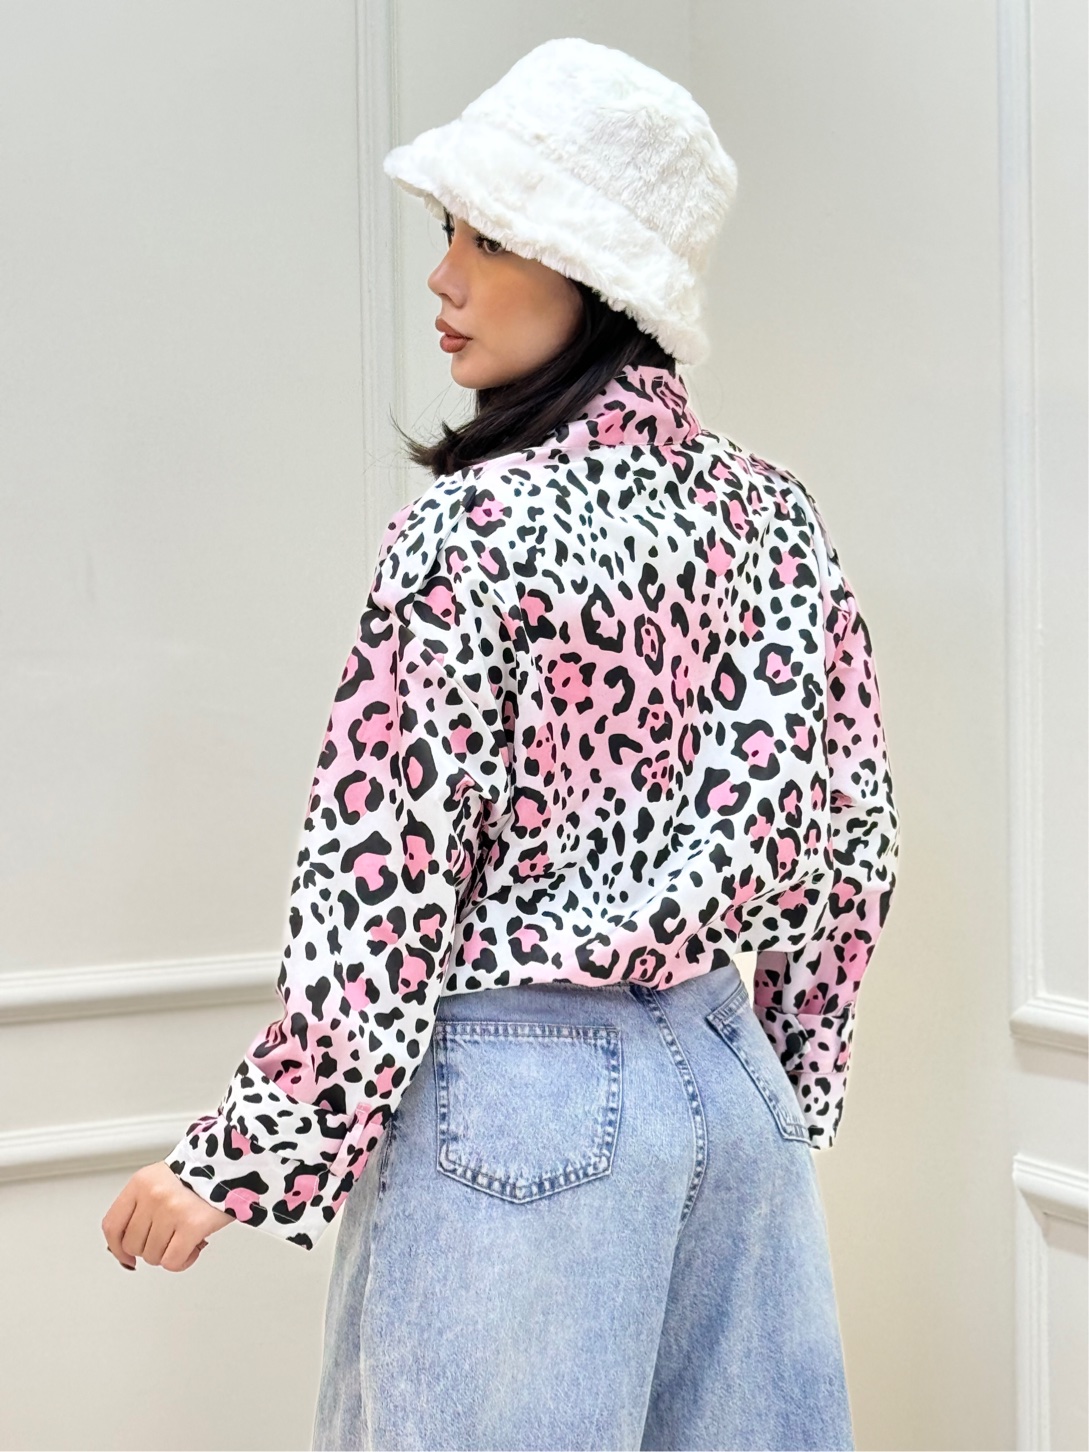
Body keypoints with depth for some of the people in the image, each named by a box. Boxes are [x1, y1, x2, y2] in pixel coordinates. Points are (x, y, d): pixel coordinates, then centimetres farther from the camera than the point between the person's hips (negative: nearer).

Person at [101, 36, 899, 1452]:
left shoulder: (475, 529, -16)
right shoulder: (774, 514, 2)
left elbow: (384, 882, -16)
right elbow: (849, 834, 8)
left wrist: (233, 1163, -7)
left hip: (519, 1100, -6)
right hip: (730, 1078, 6)